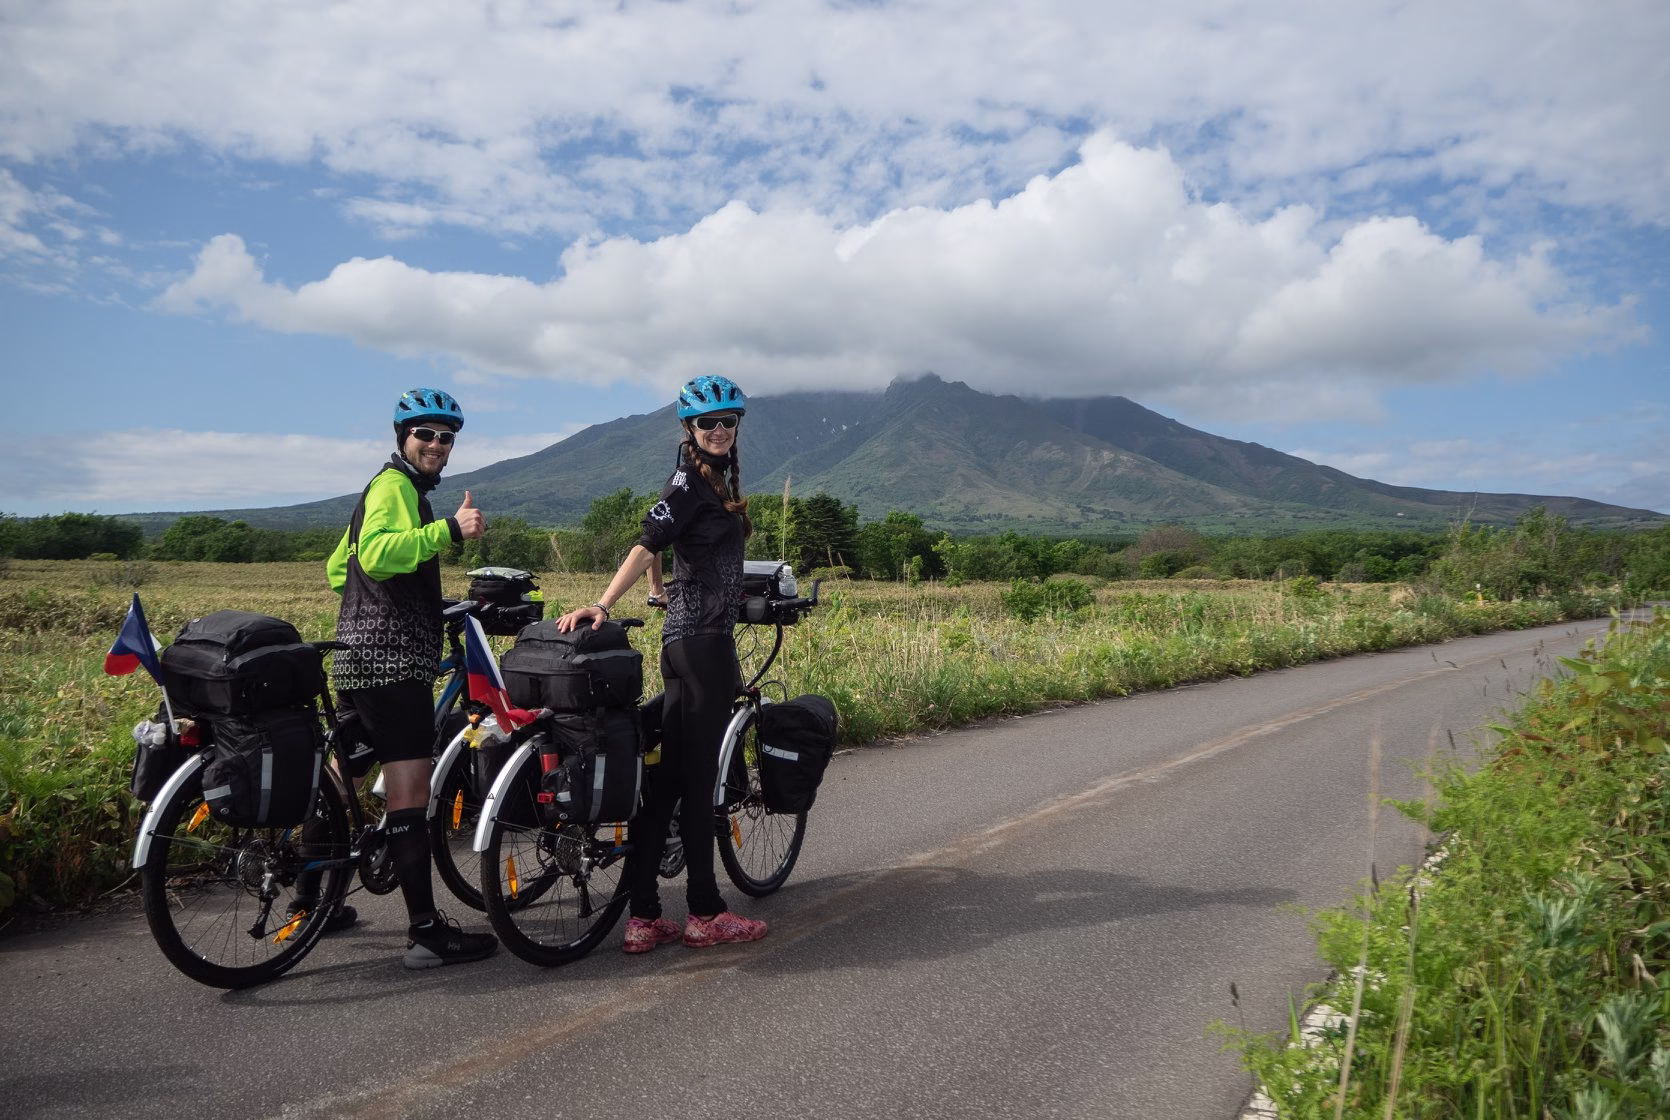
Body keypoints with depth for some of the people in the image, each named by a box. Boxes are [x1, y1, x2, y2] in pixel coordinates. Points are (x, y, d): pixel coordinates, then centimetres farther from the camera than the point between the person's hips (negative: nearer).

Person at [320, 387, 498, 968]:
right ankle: (426, 931, -12)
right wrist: (450, 529, -33)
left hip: (359, 657, 11)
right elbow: (377, 552, -28)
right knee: (410, 791, -12)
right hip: (391, 660, -11)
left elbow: (338, 568, 31)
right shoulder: (395, 485, -8)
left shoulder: (391, 486, 24)